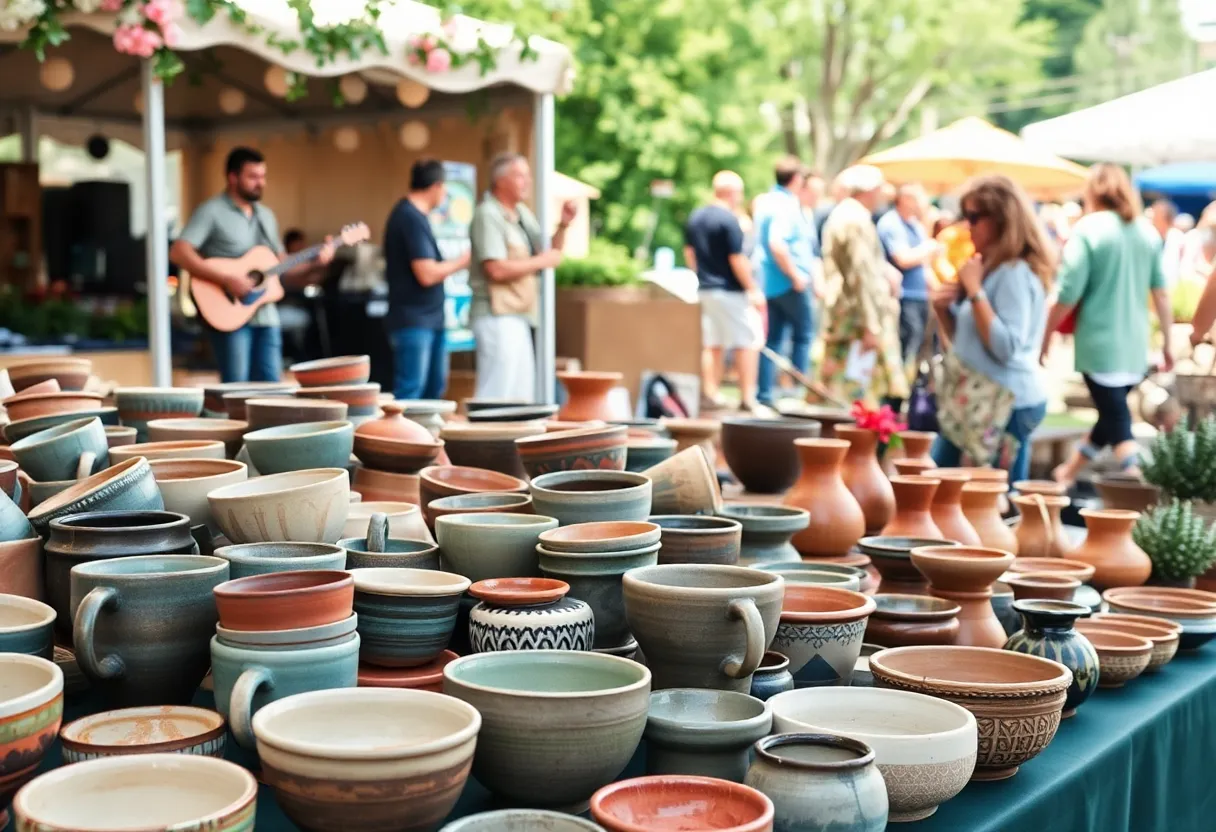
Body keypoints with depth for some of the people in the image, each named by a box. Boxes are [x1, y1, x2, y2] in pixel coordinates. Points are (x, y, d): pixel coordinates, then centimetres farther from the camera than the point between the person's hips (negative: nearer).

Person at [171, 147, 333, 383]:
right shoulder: (212, 212, -4)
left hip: (266, 317, 6)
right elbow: (178, 253, -16)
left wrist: (315, 266, 1)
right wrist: (226, 279, -23)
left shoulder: (266, 216, 18)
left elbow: (283, 272, 19)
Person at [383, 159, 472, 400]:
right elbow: (427, 274, -22)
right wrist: (461, 262, -8)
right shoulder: (412, 218, -18)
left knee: (434, 388, 17)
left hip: (429, 319, 10)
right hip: (414, 321, -10)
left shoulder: (412, 215, 14)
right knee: (410, 394, -8)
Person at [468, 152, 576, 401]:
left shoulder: (521, 213, 15)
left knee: (522, 395, 13)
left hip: (518, 315, 10)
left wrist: (563, 225, 4)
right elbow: (497, 269, -22)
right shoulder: (488, 215, -13)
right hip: (497, 315, -10)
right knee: (500, 392, -12)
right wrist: (540, 261, -12)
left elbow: (550, 253, 20)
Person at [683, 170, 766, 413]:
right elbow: (737, 260, -18)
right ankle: (747, 397, 0)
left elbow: (689, 253, 14)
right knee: (748, 342, 0)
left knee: (712, 344, 12)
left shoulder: (695, 218, 8)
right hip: (731, 292, -8)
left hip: (704, 290, 8)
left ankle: (710, 394, 12)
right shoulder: (728, 220, -16)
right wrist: (753, 290, -12)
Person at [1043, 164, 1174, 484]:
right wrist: (1168, 340, 16)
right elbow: (1161, 292, 8)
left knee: (1118, 422, -2)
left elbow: (1068, 295, -12)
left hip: (1099, 344, -5)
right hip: (1135, 347, 5)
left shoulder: (1088, 229, -8)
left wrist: (1046, 336, -1)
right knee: (1113, 413, 20)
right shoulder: (1148, 231, 7)